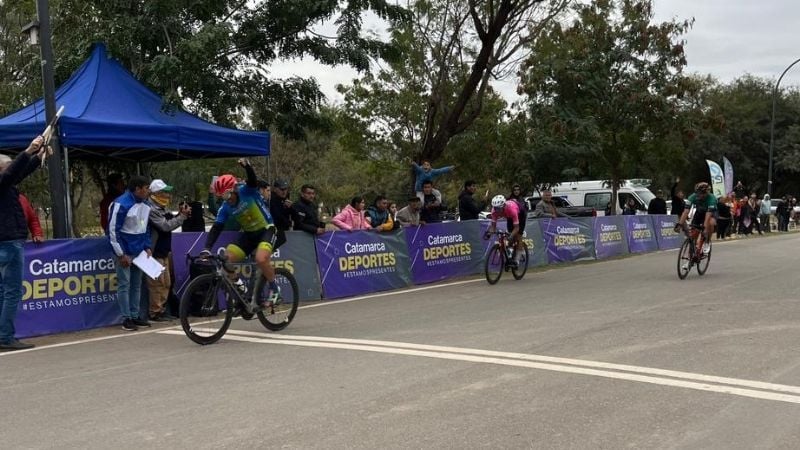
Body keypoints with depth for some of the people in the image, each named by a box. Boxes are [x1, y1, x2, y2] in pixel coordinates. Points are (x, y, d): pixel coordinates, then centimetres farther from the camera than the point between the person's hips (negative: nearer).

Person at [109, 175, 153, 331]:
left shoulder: (145, 205, 8)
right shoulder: (121, 204, -15)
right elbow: (113, 230, -15)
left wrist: (147, 247, 10)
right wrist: (121, 254, -16)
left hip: (139, 252, 7)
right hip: (125, 252, -7)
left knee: (137, 284, 11)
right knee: (124, 285, -2)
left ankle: (135, 316, 18)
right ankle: (126, 319, 3)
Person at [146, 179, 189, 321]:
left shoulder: (161, 208, 16)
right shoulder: (151, 209, -16)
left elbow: (170, 222, 15)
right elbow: (166, 226, -21)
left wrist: (180, 213, 0)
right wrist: (182, 216, -15)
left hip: (164, 251, 10)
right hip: (155, 252, -10)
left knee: (166, 283, 13)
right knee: (157, 283, -6)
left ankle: (162, 310, 21)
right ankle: (155, 313, 1)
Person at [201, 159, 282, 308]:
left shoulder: (247, 191, -18)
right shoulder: (225, 208, -5)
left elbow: (252, 180, -39)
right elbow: (216, 228, -9)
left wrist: (247, 166, -62)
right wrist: (206, 249, -23)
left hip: (266, 229, -6)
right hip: (248, 233, 6)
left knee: (261, 259, -31)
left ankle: (274, 290, -7)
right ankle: (240, 287, 11)